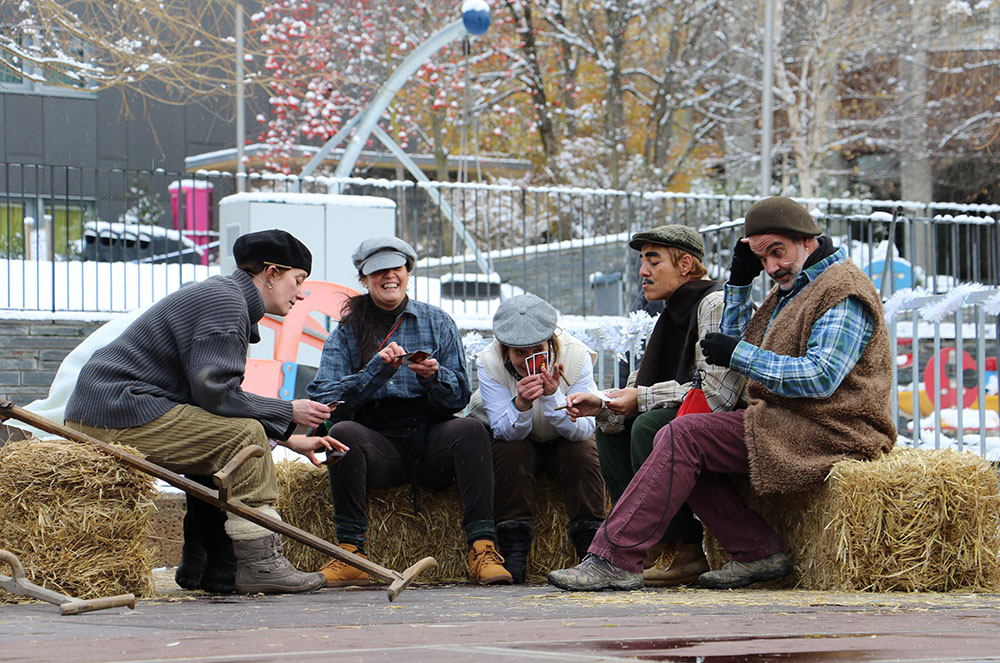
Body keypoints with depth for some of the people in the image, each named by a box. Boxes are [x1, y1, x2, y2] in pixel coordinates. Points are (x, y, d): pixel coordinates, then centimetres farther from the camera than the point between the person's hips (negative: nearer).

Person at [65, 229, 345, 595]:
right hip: (120, 415, -11)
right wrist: (288, 412, -9)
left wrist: (290, 440, 15)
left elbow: (217, 392, 21)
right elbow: (214, 392, -21)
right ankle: (259, 564, -13)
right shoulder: (224, 301, -12)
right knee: (243, 435, -16)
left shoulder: (220, 295, 22)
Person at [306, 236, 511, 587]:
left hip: (430, 438, 1)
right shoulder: (347, 332, 11)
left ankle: (482, 548, -36)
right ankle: (351, 554, -31)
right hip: (377, 445, -1)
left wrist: (433, 376, -16)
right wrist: (377, 369, -16)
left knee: (470, 430, -30)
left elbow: (459, 398, 6)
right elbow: (322, 398, -5)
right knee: (342, 432, -32)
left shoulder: (437, 323, 13)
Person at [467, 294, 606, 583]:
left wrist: (553, 396, -43)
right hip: (514, 441, 0)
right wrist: (521, 404, -48)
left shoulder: (576, 356, -23)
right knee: (511, 451, -31)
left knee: (583, 451, -29)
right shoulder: (489, 363, -22)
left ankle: (590, 545, -24)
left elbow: (583, 429, -26)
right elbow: (506, 431, -27)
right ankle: (514, 552, -29)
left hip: (563, 443, 0)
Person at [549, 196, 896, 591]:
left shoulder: (843, 291, -9)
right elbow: (739, 342, 25)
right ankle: (757, 552, -5)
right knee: (674, 444, -2)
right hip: (785, 425, 10)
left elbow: (821, 377, -21)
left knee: (684, 438, -19)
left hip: (826, 433, -10)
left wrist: (739, 355, -19)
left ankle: (614, 559, -20)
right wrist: (740, 281, 14)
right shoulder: (792, 287, 23)